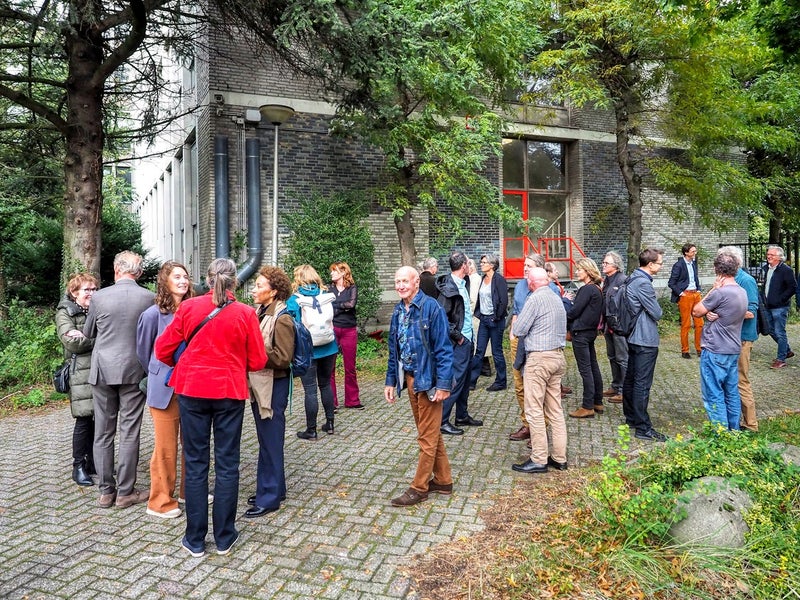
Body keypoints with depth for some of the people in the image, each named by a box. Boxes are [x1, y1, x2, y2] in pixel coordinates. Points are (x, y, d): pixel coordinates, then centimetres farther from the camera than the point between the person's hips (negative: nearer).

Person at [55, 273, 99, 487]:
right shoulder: (65, 313, 2)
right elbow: (71, 342, -13)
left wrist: (86, 337, -13)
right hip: (81, 372, -5)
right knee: (84, 420, -4)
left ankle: (93, 461, 20)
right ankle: (78, 466, 8)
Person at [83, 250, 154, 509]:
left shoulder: (99, 297, -4)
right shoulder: (149, 298, -7)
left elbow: (88, 332, 11)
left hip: (103, 370, 1)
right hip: (134, 371, -1)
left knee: (103, 432, 11)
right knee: (129, 433, 5)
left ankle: (106, 491, 18)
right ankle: (125, 492, 11)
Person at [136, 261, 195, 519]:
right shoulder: (153, 314, -10)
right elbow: (143, 351, 3)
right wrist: (158, 377, 12)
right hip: (165, 389, -4)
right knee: (166, 447, 6)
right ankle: (160, 502, 22)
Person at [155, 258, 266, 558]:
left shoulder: (189, 307, -5)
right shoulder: (245, 313, -8)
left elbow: (163, 349, 0)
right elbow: (258, 361, -4)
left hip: (192, 390, 1)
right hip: (230, 392, -1)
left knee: (196, 463, 10)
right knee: (227, 464, 9)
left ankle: (195, 539, 19)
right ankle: (224, 538, 18)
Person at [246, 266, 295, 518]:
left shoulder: (282, 318, -16)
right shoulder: (259, 312, 7)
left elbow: (283, 358, -19)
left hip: (274, 386, -8)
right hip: (259, 383, 8)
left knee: (271, 442, 3)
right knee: (265, 441, 18)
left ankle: (269, 497, 16)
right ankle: (273, 488, 33)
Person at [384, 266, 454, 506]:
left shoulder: (431, 307, -15)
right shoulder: (398, 311, 7)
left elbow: (443, 348, -17)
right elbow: (394, 349, 13)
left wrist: (443, 384, -20)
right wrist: (391, 381, 11)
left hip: (428, 379, -8)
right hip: (409, 378, 8)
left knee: (428, 436, 4)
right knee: (429, 433, 17)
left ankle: (419, 488, 16)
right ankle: (443, 481, 31)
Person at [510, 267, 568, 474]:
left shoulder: (535, 299, -12)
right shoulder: (557, 299, 12)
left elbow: (518, 330, -11)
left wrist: (517, 323, 9)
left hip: (539, 358, -8)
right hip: (558, 356, 8)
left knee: (535, 410, -2)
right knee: (555, 410, 12)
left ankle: (539, 460, 2)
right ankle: (559, 458, 18)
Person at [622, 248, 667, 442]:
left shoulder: (633, 278, 10)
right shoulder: (643, 283, -21)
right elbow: (657, 313, -15)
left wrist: (648, 312, 3)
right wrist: (656, 311, 5)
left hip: (633, 337, 10)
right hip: (645, 339, -10)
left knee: (630, 378, 17)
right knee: (642, 384, -5)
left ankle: (631, 417, 29)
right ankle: (643, 428, 0)